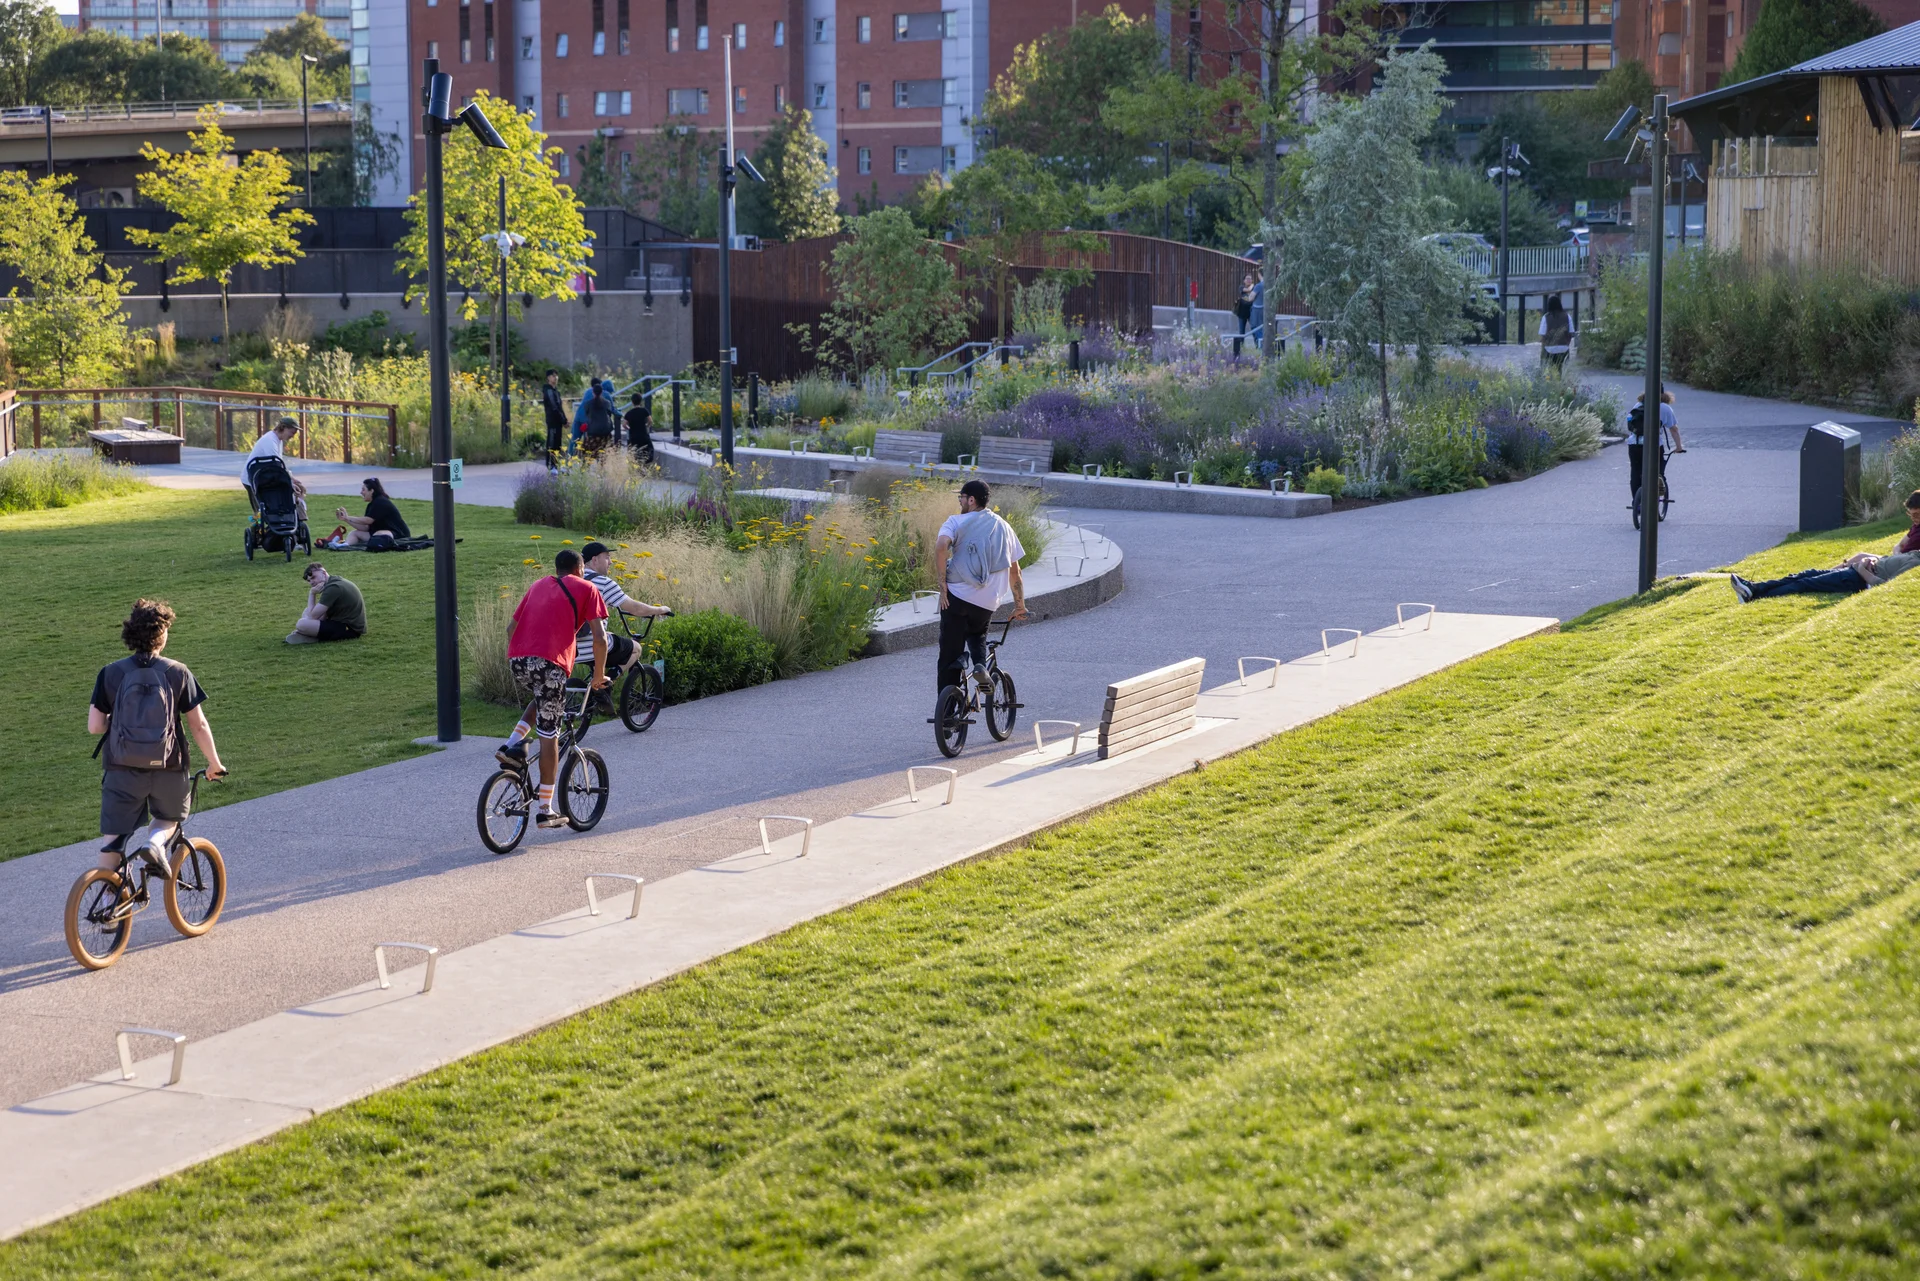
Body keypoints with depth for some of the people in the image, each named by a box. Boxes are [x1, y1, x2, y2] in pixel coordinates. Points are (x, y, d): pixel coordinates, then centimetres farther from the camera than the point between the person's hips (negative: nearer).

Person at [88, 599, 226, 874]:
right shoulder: (177, 673, -4)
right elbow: (198, 724, -3)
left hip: (123, 769, 0)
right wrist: (214, 763, 10)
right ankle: (156, 842, -8)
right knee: (169, 819, 24)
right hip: (168, 769, 0)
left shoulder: (111, 674, -3)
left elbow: (94, 726, -5)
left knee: (113, 837, 12)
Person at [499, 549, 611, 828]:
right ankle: (545, 810, 7)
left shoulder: (538, 586, 26)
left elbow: (511, 627, 27)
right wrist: (599, 676, 13)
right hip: (550, 663, -5)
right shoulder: (585, 589, 11)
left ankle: (513, 745, 11)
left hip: (518, 660, 5)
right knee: (549, 736, 4)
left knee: (541, 700, 36)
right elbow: (600, 638, 3)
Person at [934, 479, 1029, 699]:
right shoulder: (1003, 527, 16)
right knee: (977, 634, 33)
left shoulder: (956, 522, 4)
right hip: (988, 602, 3)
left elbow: (941, 545, -18)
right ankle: (980, 664, 1)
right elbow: (1015, 572, 17)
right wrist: (1020, 605, 25)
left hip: (957, 596, -3)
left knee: (949, 660, 5)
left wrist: (942, 585, -12)